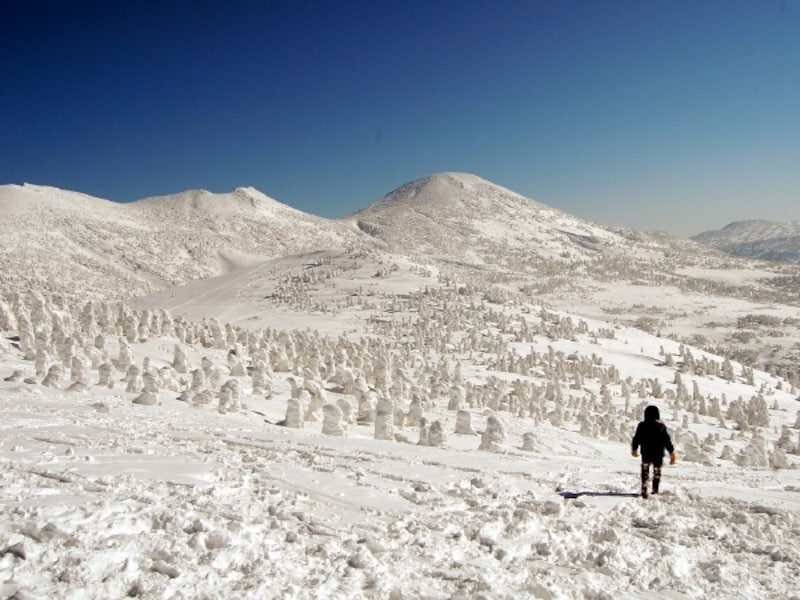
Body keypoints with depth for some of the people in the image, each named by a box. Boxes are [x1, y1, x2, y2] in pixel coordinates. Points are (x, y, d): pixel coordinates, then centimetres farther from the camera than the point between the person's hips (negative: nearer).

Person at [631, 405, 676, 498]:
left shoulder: (642, 426, -10)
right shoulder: (661, 427, -12)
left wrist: (634, 449, 16)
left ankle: (644, 490, 0)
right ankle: (655, 490, 30)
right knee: (657, 471, 20)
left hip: (646, 454, 0)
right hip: (658, 455, 0)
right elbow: (667, 441, -9)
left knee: (645, 471, 11)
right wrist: (672, 452, 2)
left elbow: (636, 439, -2)